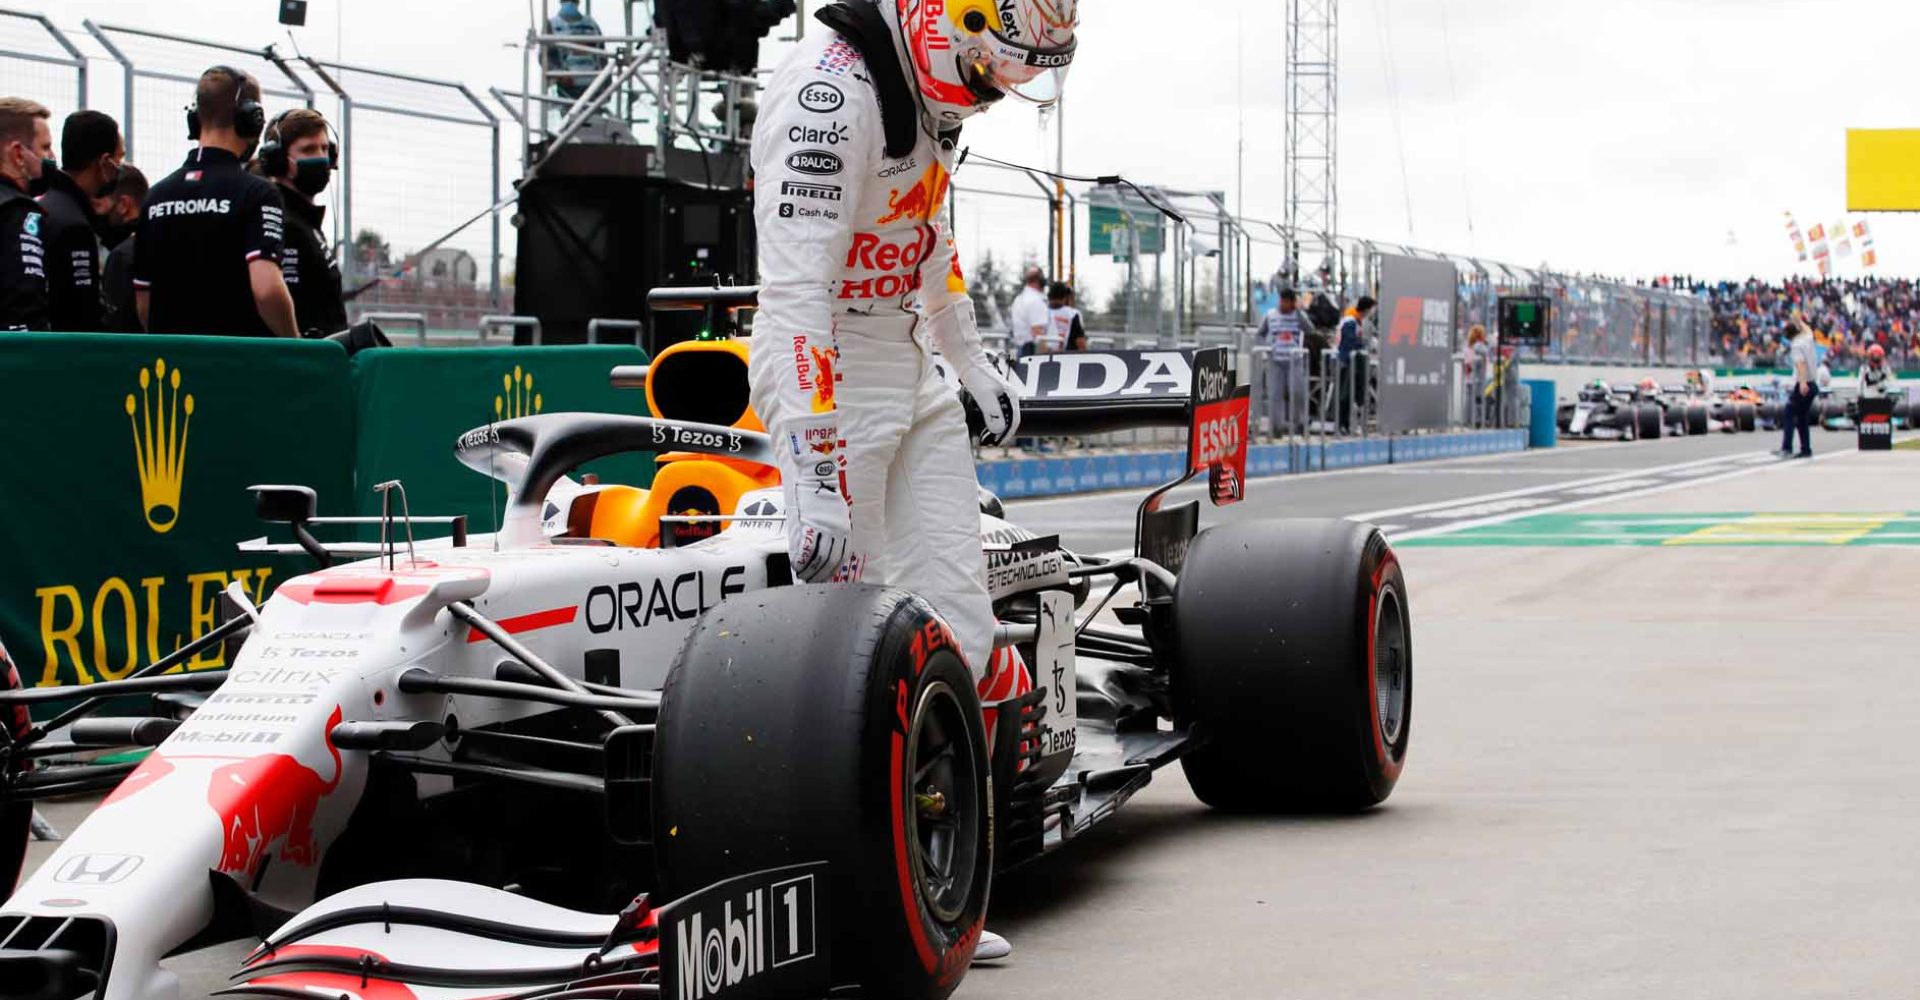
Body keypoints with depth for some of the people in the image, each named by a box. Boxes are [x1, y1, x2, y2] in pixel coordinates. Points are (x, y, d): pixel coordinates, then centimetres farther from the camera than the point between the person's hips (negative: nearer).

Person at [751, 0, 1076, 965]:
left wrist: (971, 360, 31)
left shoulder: (934, 77, 4)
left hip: (913, 379, 8)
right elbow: (792, 296, -31)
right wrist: (811, 477, -35)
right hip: (824, 387, -8)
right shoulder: (830, 96, -25)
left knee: (958, 629, 0)